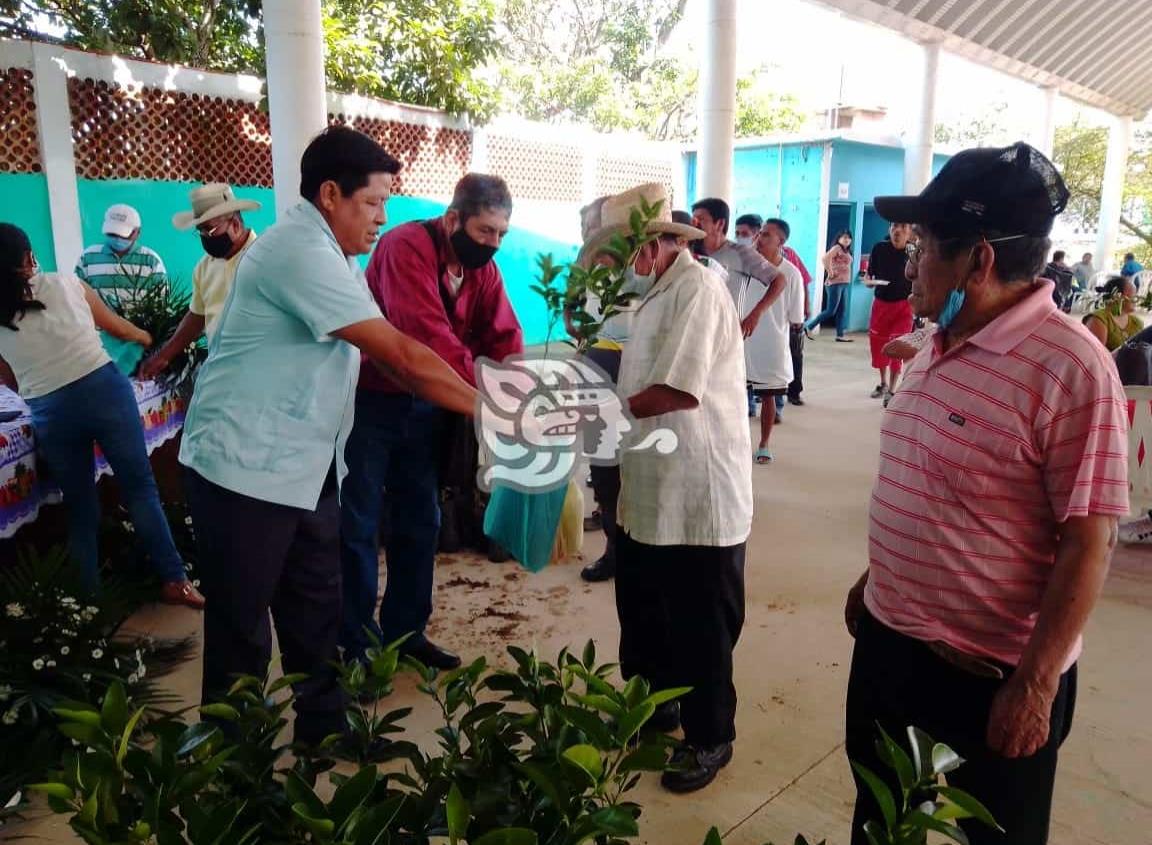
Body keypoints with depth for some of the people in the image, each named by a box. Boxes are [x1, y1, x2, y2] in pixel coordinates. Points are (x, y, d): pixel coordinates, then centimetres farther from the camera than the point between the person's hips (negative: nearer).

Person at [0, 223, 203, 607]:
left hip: (50, 414, 2)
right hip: (103, 389, -2)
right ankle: (174, 580, 8)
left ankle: (90, 598, 22)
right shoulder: (65, 283, 3)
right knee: (140, 487, 6)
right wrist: (144, 337, 37)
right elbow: (116, 326, 17)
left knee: (80, 509, 14)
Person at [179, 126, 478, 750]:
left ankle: (324, 734, 33)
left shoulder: (327, 252, 12)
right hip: (244, 468, -9)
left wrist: (466, 398, 1)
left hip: (305, 467, 9)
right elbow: (400, 354, -24)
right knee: (241, 631, 6)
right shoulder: (301, 251, -21)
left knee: (317, 615, 17)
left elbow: (378, 353, 10)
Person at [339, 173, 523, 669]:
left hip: (426, 404, 7)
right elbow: (427, 335, -34)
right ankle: (358, 643, 16)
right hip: (372, 400, -7)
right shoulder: (407, 247, -21)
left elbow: (504, 338, -4)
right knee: (359, 523, 3)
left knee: (420, 521, 13)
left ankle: (405, 629, 28)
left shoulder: (483, 268, 3)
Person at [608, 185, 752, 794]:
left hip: (698, 496, -10)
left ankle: (709, 738, 26)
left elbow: (679, 391, -24)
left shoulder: (697, 289, -17)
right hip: (649, 490, 10)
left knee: (700, 630, 7)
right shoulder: (659, 294, 15)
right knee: (641, 612, 22)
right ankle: (652, 703, 43)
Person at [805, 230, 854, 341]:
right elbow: (825, 259, -22)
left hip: (844, 284, 9)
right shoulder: (837, 247, -7)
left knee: (842, 311, 6)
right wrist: (830, 272, -17)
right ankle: (807, 327, -4)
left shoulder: (847, 251, 19)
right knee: (830, 311, -9)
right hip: (836, 283, -9)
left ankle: (840, 335, 8)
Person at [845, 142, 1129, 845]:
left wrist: (1036, 685, -19)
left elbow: (1089, 542, -21)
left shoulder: (1071, 368, -22)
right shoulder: (943, 345, 3)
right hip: (888, 638, 8)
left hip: (993, 672, -7)